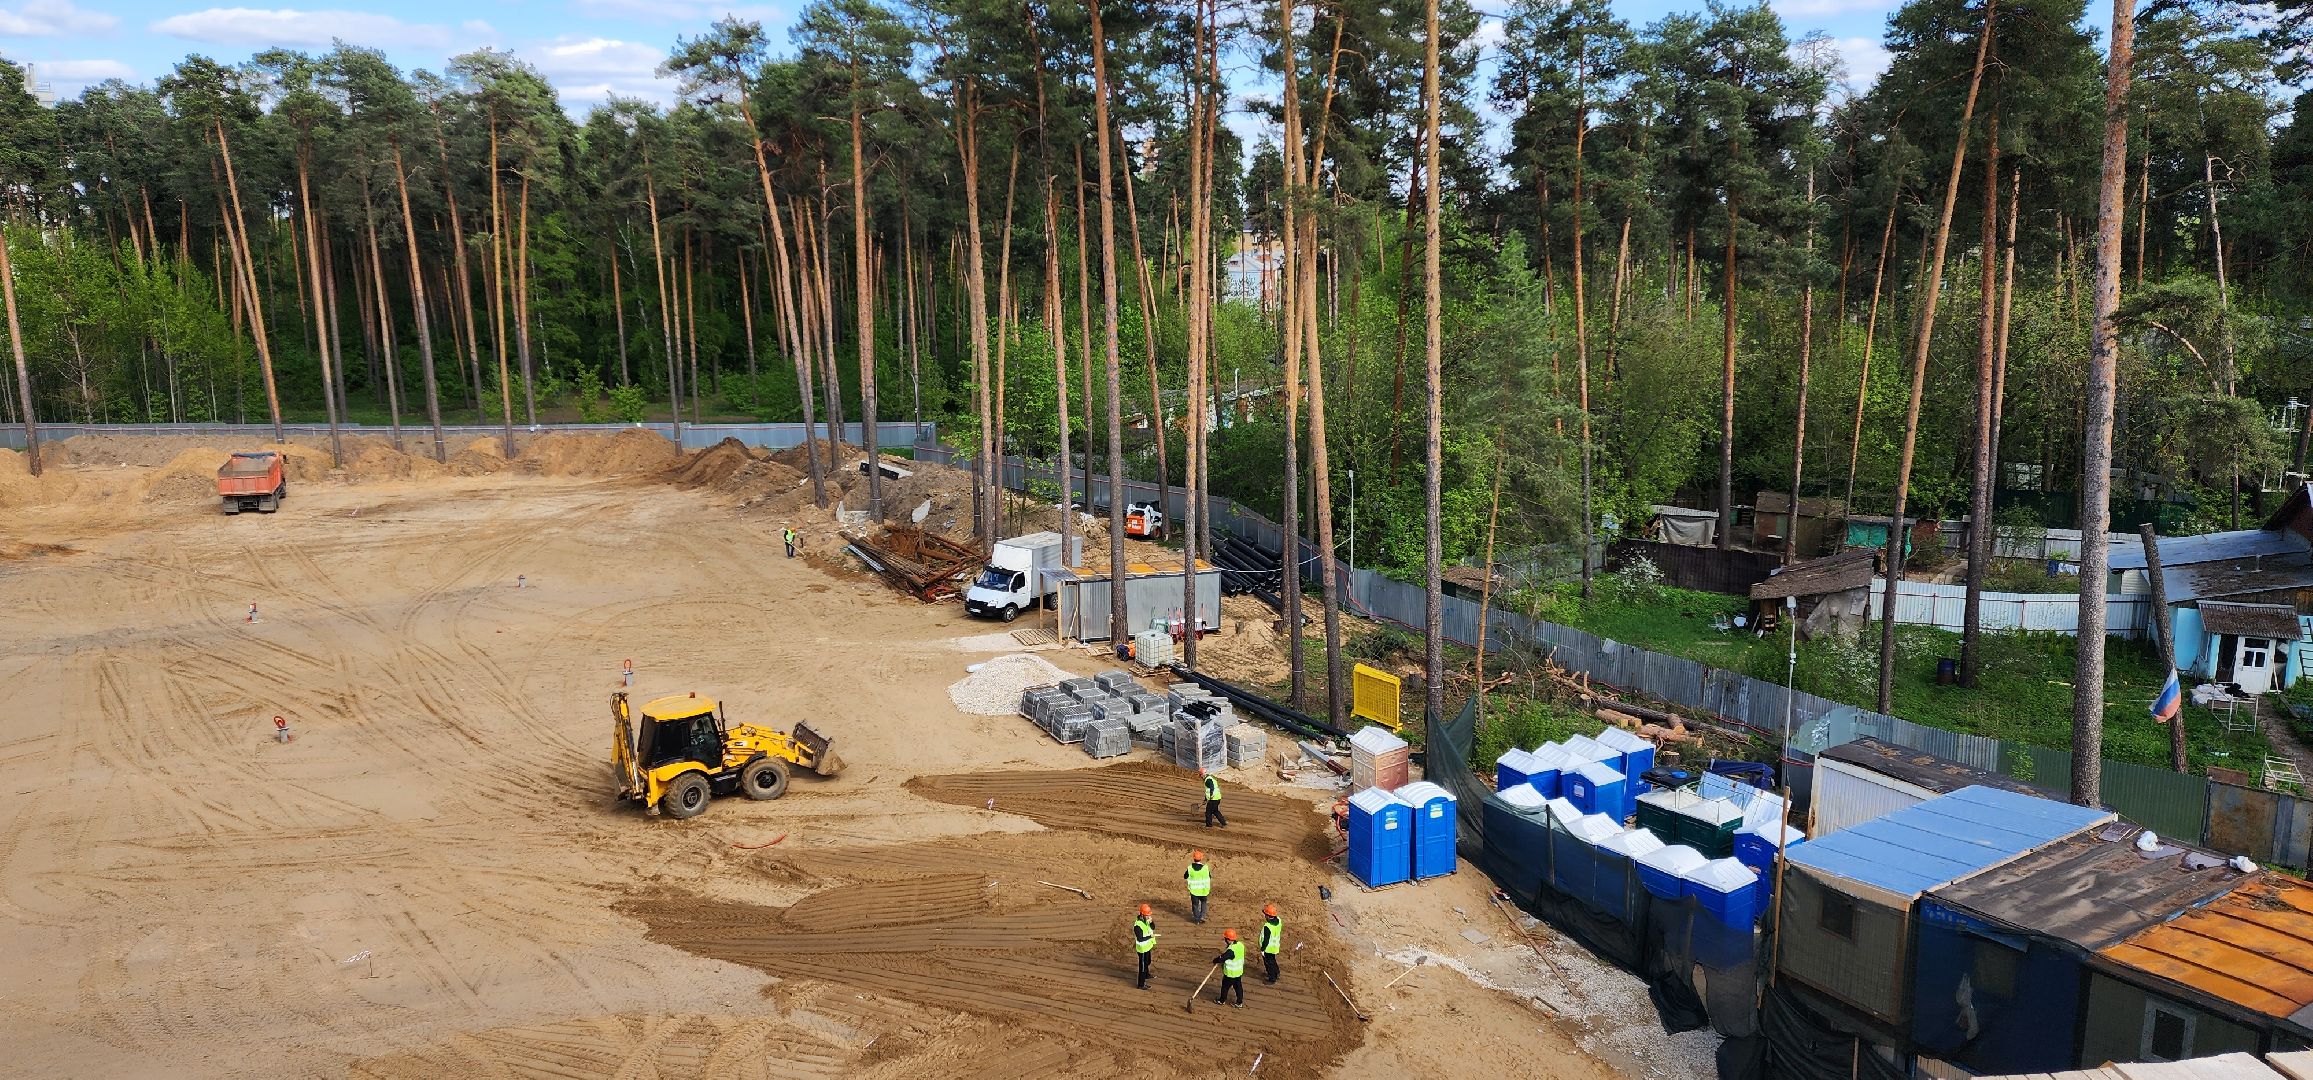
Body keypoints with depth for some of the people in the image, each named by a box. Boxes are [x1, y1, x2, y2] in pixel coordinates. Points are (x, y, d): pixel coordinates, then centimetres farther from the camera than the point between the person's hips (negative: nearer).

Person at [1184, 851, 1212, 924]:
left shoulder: (1190, 868, -11)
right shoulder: (1205, 868, -13)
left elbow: (1185, 877, 3)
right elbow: (1209, 877, 1)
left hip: (1194, 890, 0)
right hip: (1203, 890, 0)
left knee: (1195, 904, 13)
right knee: (1203, 902, 23)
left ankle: (1197, 919, 16)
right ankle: (1202, 916, 12)